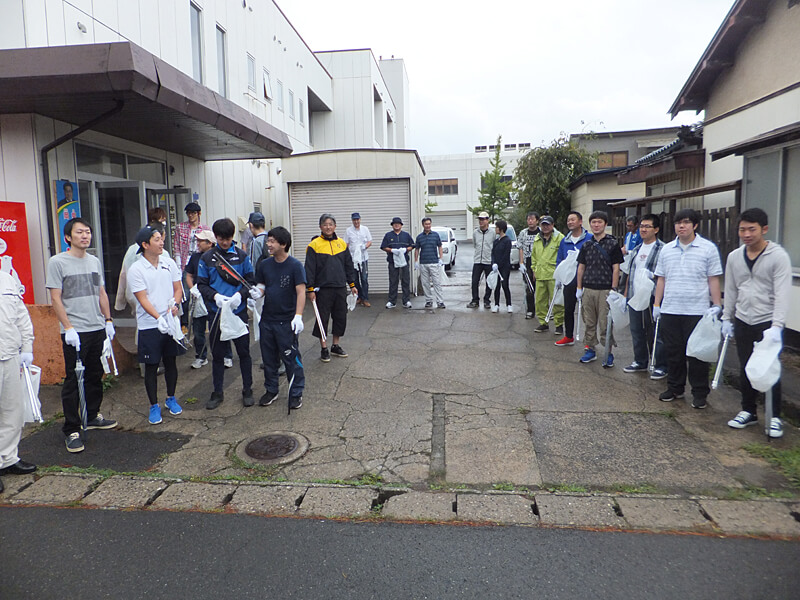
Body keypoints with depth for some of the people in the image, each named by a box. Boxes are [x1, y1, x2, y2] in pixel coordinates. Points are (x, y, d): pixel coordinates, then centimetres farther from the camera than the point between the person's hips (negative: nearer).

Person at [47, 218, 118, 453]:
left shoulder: (94, 261, 12)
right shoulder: (57, 262, -6)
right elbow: (56, 299, -9)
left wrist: (108, 320, 13)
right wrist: (68, 328, -15)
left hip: (97, 329, 6)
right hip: (74, 332, -6)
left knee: (95, 376, 15)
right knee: (73, 381, -3)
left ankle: (92, 416, 31)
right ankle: (71, 430, 5)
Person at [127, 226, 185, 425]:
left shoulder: (169, 263, 4)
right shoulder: (136, 270, -9)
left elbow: (178, 288, 8)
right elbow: (143, 299, -14)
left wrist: (174, 305, -12)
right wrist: (158, 318, -27)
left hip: (171, 322, 4)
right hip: (149, 326, -4)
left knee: (171, 361, 14)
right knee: (151, 366, 5)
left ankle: (171, 399, 32)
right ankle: (154, 406, 18)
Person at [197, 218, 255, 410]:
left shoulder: (241, 255, 2)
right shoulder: (207, 258, 3)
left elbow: (250, 280, 3)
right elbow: (202, 284, 3)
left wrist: (240, 294, -16)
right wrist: (215, 296, -16)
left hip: (239, 311, 0)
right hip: (216, 312, 1)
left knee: (243, 352, 7)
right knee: (217, 354, 10)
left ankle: (247, 390, 22)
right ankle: (217, 393, 23)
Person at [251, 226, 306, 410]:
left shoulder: (295, 266, -11)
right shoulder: (264, 265, 6)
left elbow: (301, 291, -15)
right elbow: (261, 286, 14)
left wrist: (298, 315, -25)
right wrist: (258, 292, -11)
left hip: (286, 321, -5)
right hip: (267, 320, 6)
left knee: (291, 359, 0)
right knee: (269, 358, 15)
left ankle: (296, 393, 15)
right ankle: (271, 391, 32)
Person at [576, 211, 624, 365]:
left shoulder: (613, 244, -1)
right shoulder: (586, 244, 11)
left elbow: (616, 268, -3)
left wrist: (613, 290, -8)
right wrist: (579, 288, 10)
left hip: (605, 290, -4)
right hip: (588, 289, 4)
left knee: (605, 323, -2)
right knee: (589, 322, 10)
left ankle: (608, 351, 9)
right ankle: (590, 349, 21)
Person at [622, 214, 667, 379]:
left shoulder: (662, 249, -6)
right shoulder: (636, 250, 16)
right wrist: (625, 295, 17)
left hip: (652, 298, -7)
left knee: (656, 333, -1)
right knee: (637, 331, 13)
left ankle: (661, 366, 10)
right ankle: (640, 362, 27)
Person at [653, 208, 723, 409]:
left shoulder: (708, 248, 0)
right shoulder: (667, 249, 10)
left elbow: (713, 279, 0)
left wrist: (717, 304, -5)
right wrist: (657, 304, 10)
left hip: (697, 310, -4)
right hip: (670, 310, 4)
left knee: (697, 353, 2)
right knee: (673, 351, 11)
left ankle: (700, 394, 14)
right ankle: (675, 388, 25)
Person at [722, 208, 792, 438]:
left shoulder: (778, 256, -11)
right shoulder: (734, 257, 5)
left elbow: (782, 294, -17)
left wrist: (776, 326, -24)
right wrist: (727, 318, 12)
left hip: (768, 323, -5)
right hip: (743, 323, 5)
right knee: (745, 370, 12)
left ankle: (775, 417, 15)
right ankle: (748, 411, 26)